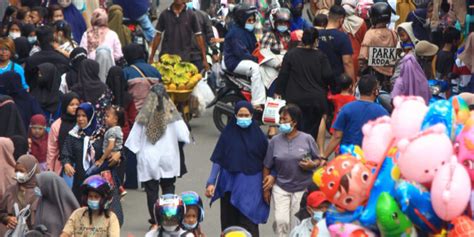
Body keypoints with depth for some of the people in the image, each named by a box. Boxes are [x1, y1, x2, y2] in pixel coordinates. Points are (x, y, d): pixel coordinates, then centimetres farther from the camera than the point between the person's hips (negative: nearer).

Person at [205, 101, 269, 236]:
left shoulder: (258, 135, 0)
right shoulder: (228, 133, 0)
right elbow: (218, 160, 1)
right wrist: (211, 182, -4)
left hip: (251, 185, -1)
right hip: (230, 183, 1)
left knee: (248, 222, -7)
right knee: (229, 221, 6)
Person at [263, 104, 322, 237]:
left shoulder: (307, 139, -6)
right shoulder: (275, 141, -1)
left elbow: (318, 160, 4)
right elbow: (267, 167, 5)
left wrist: (312, 165, -19)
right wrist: (266, 188, 5)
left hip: (302, 188, -1)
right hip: (281, 187, 1)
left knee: (297, 224, 7)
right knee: (281, 221, -8)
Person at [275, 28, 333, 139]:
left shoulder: (291, 54, -1)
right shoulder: (320, 56, -2)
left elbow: (283, 75, -2)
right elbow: (328, 76, -5)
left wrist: (278, 92, 5)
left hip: (295, 100, 0)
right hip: (316, 100, 0)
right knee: (312, 129, 5)